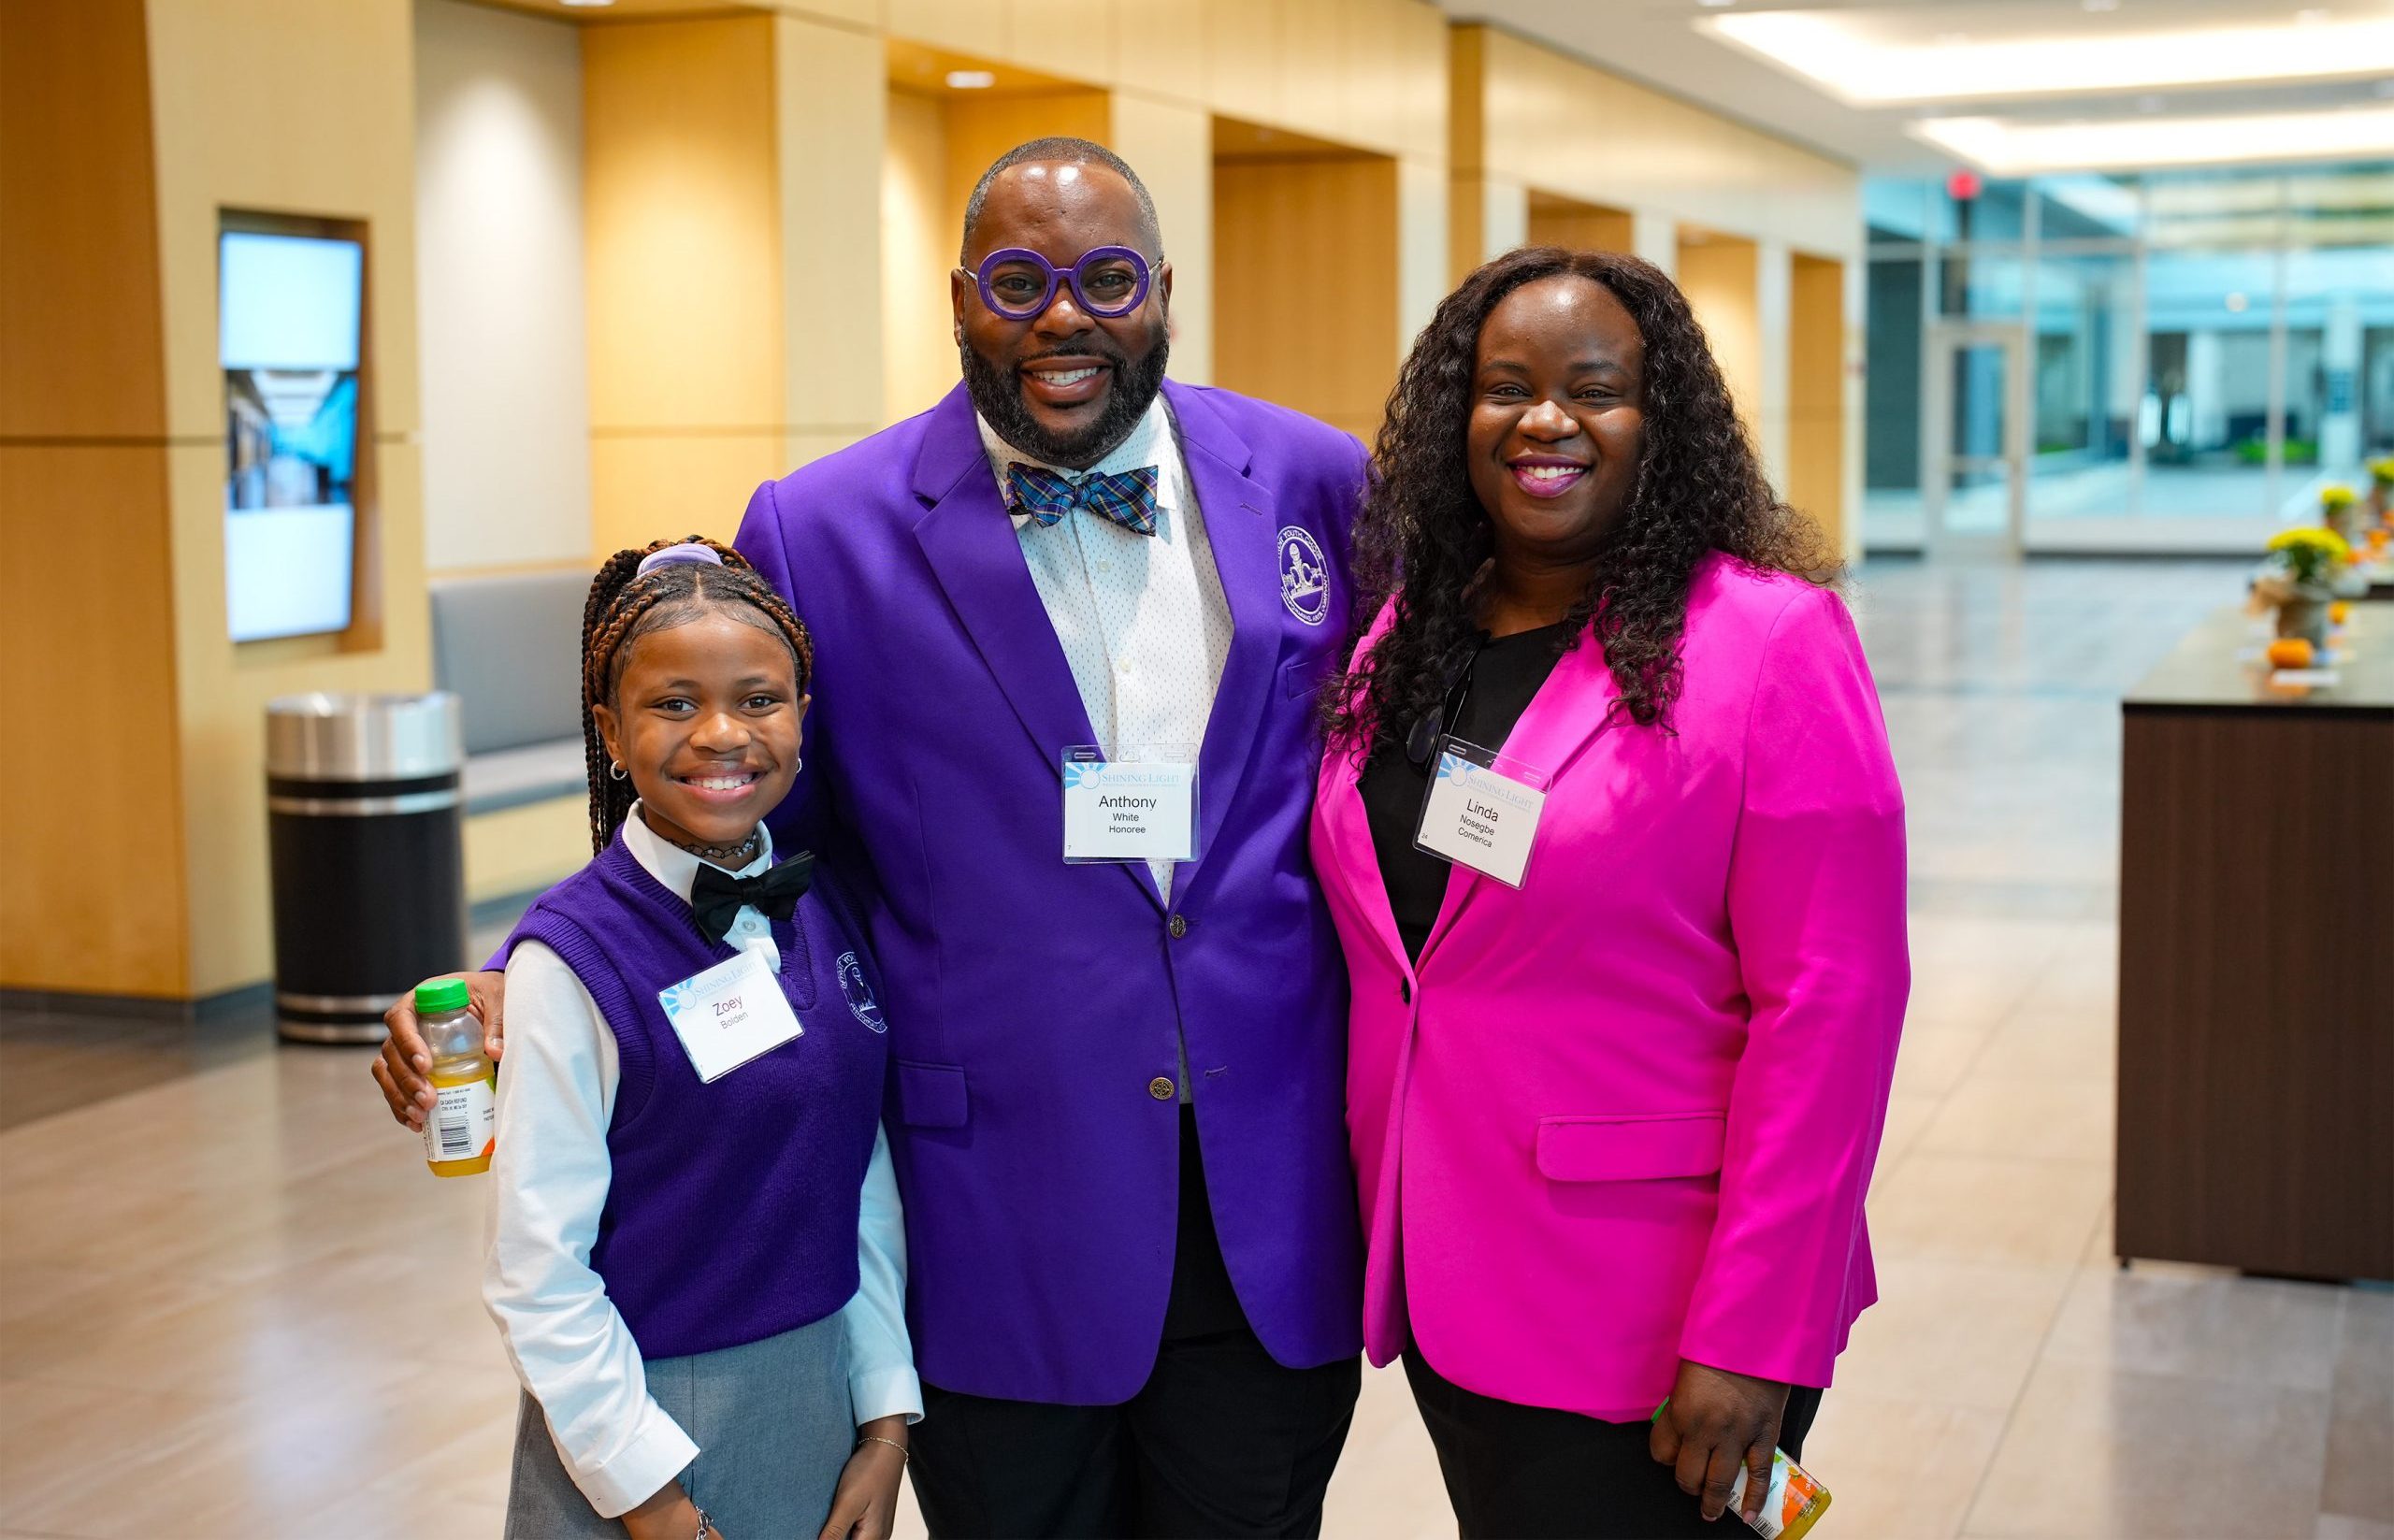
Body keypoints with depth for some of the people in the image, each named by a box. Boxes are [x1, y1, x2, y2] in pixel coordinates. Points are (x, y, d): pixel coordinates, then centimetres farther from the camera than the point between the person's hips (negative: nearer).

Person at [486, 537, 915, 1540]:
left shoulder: (826, 914, 0)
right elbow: (536, 1274, -14)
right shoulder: (573, 958, -16)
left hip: (822, 1407, 5)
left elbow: (867, 1186, 5)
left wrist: (886, 1418, 1)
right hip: (642, 1422, -5)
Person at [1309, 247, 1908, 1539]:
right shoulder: (1406, 634, 6)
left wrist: (1751, 1341, -18)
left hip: (1650, 1327, -5)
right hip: (1445, 1288, 6)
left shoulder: (1770, 638, -12)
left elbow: (1826, 1011, -16)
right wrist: (1386, 1235, 6)